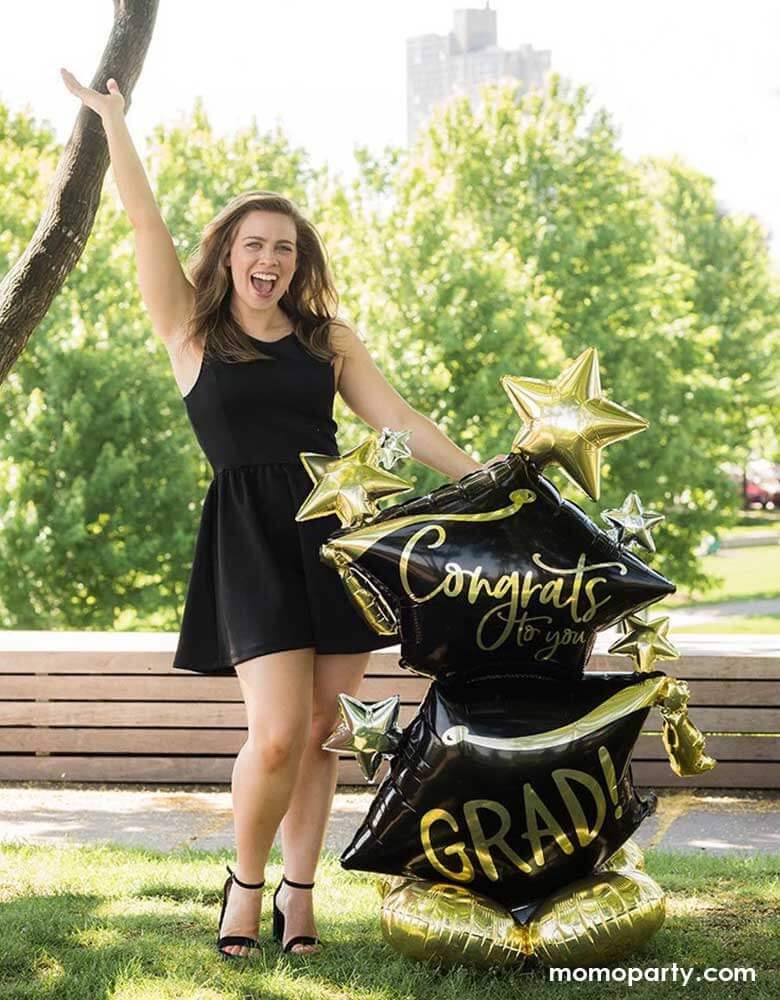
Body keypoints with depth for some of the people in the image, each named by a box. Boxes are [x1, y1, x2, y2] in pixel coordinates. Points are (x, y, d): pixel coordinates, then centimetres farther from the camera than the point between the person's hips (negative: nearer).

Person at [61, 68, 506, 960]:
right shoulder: (191, 330, 6)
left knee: (320, 734, 3)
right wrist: (111, 119, 0)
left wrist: (484, 479, 6)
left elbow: (400, 422, 12)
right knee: (277, 734, -13)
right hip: (250, 536, -3)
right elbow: (146, 224, 1)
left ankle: (297, 895, 16)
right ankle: (246, 881, 11)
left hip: (337, 526, 3)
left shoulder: (329, 340, 14)